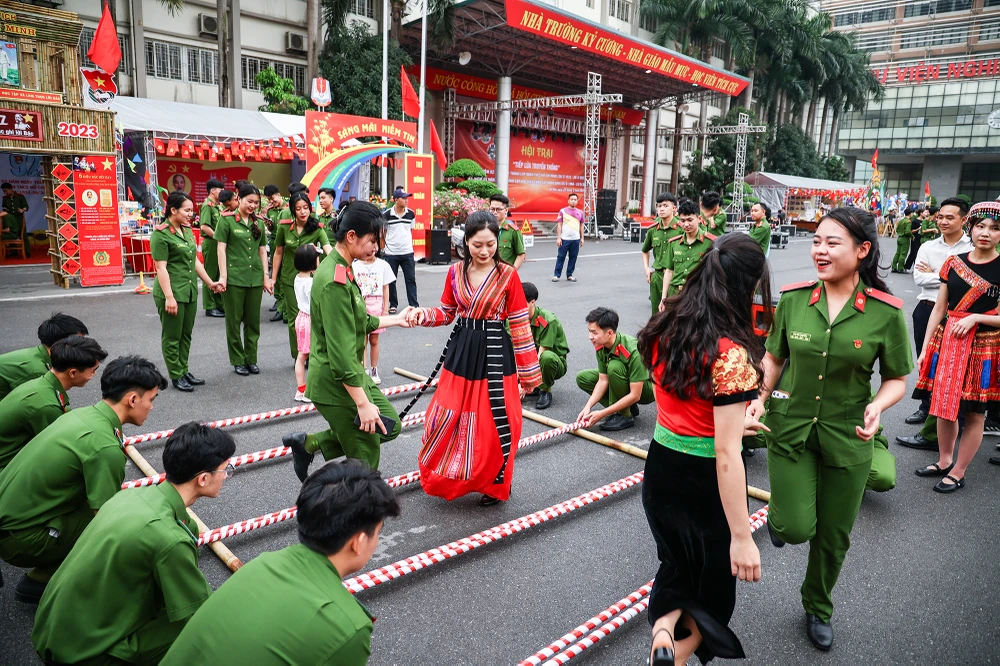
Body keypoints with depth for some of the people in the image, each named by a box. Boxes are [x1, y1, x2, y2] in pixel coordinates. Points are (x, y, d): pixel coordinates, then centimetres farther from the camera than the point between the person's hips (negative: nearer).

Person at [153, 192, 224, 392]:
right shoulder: (161, 234, -13)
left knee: (186, 334, 14)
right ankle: (176, 377, 12)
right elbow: (161, 268, -16)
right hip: (172, 293, -8)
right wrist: (169, 297, -20)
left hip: (190, 291, 8)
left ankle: (184, 371, 25)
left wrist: (210, 282, 17)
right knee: (172, 336, 4)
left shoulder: (188, 231, 10)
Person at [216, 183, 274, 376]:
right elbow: (221, 249, -5)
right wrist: (223, 276, -11)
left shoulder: (259, 223, 10)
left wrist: (266, 277, 8)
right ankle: (238, 360, 15)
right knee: (234, 321, 5)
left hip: (255, 278, 4)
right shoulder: (227, 220, -3)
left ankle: (251, 359, 20)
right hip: (234, 278, -4)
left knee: (253, 321, 9)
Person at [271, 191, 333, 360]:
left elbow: (328, 248, -28)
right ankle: (298, 356, 19)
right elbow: (278, 253, 4)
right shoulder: (284, 227, -6)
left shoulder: (317, 229, -12)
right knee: (294, 318, 6)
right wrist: (273, 278, 6)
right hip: (290, 278, 1)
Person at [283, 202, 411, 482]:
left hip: (354, 374, 10)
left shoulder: (341, 270, 6)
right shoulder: (335, 281, -25)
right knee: (365, 458, 3)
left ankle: (308, 443, 24)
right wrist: (363, 403, -23)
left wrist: (396, 320, 24)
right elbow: (341, 353, -27)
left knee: (390, 426, 19)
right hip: (337, 385, -10)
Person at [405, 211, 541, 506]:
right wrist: (424, 315, -9)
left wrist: (529, 373, -5)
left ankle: (495, 485, 28)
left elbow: (520, 326, -6)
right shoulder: (455, 272, 1)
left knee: (494, 425, 3)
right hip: (460, 353, 4)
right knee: (447, 420, 9)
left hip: (494, 354, -4)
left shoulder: (508, 275, -9)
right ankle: (449, 477, 35)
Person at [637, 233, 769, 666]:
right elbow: (726, 456, -25)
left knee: (676, 563, 30)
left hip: (661, 468, 6)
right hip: (705, 482, -6)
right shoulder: (731, 353, -25)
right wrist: (742, 536, -18)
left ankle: (662, 628, 9)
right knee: (712, 579, 23)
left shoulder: (664, 329, -4)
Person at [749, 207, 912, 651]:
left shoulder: (885, 312, -13)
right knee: (796, 528, -7)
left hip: (847, 438, 0)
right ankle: (779, 513, 33)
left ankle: (817, 608, 44)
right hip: (790, 427, 0)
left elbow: (896, 380, -2)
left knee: (833, 537, 15)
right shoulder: (793, 299, -9)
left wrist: (877, 406, -22)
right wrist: (759, 397, -10)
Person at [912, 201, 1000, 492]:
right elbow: (939, 309, 7)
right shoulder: (953, 262, 4)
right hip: (948, 340, 4)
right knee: (943, 405, 12)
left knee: (974, 413, 5)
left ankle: (958, 473, 18)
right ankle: (944, 461, 31)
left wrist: (975, 317, -19)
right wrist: (924, 349, 5)